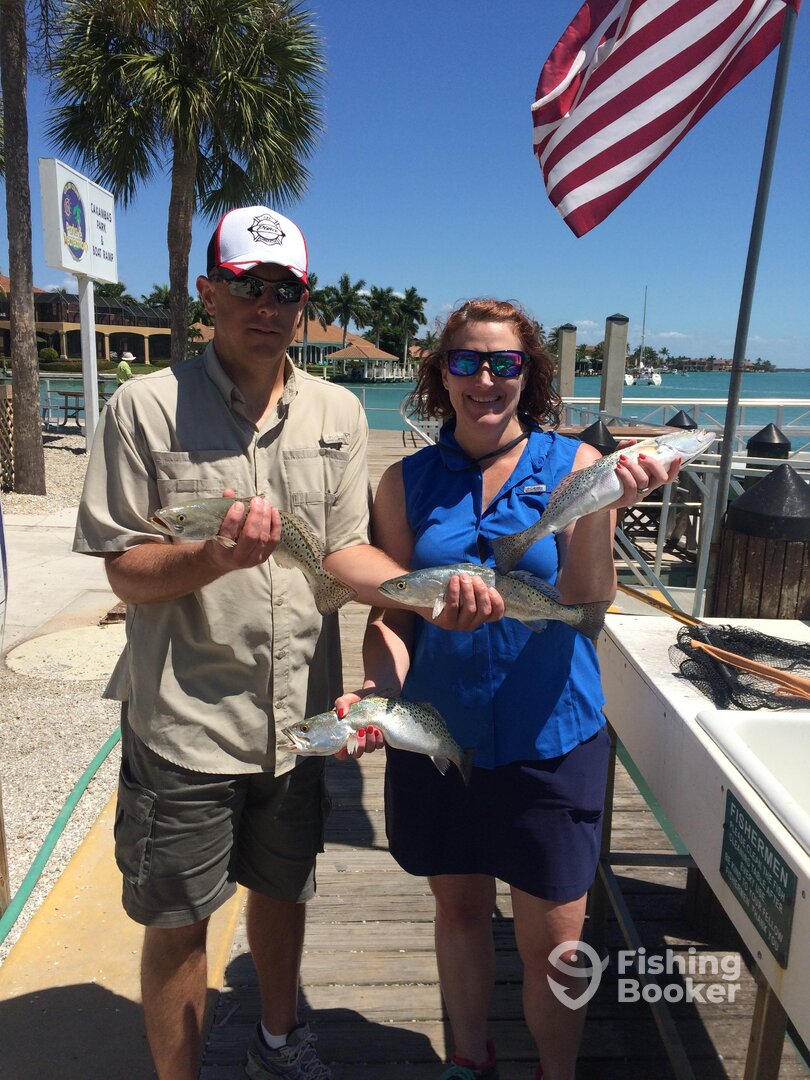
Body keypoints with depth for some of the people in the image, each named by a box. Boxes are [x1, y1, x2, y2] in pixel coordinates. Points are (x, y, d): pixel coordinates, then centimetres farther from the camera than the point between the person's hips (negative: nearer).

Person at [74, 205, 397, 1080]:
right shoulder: (146, 406, -9)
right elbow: (126, 574, -9)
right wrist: (218, 554, -29)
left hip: (299, 707, 4)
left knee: (283, 888, 23)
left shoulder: (338, 412, 2)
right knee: (177, 921, 13)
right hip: (185, 716, -3)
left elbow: (343, 551, 3)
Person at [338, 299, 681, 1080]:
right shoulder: (407, 482, -1)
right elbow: (391, 613, 0)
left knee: (553, 943, 10)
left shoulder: (573, 465, -6)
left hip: (547, 740, -1)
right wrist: (379, 689, -17)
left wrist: (600, 508, -29)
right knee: (459, 908, 21)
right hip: (437, 734, 2)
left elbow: (584, 603, -14)